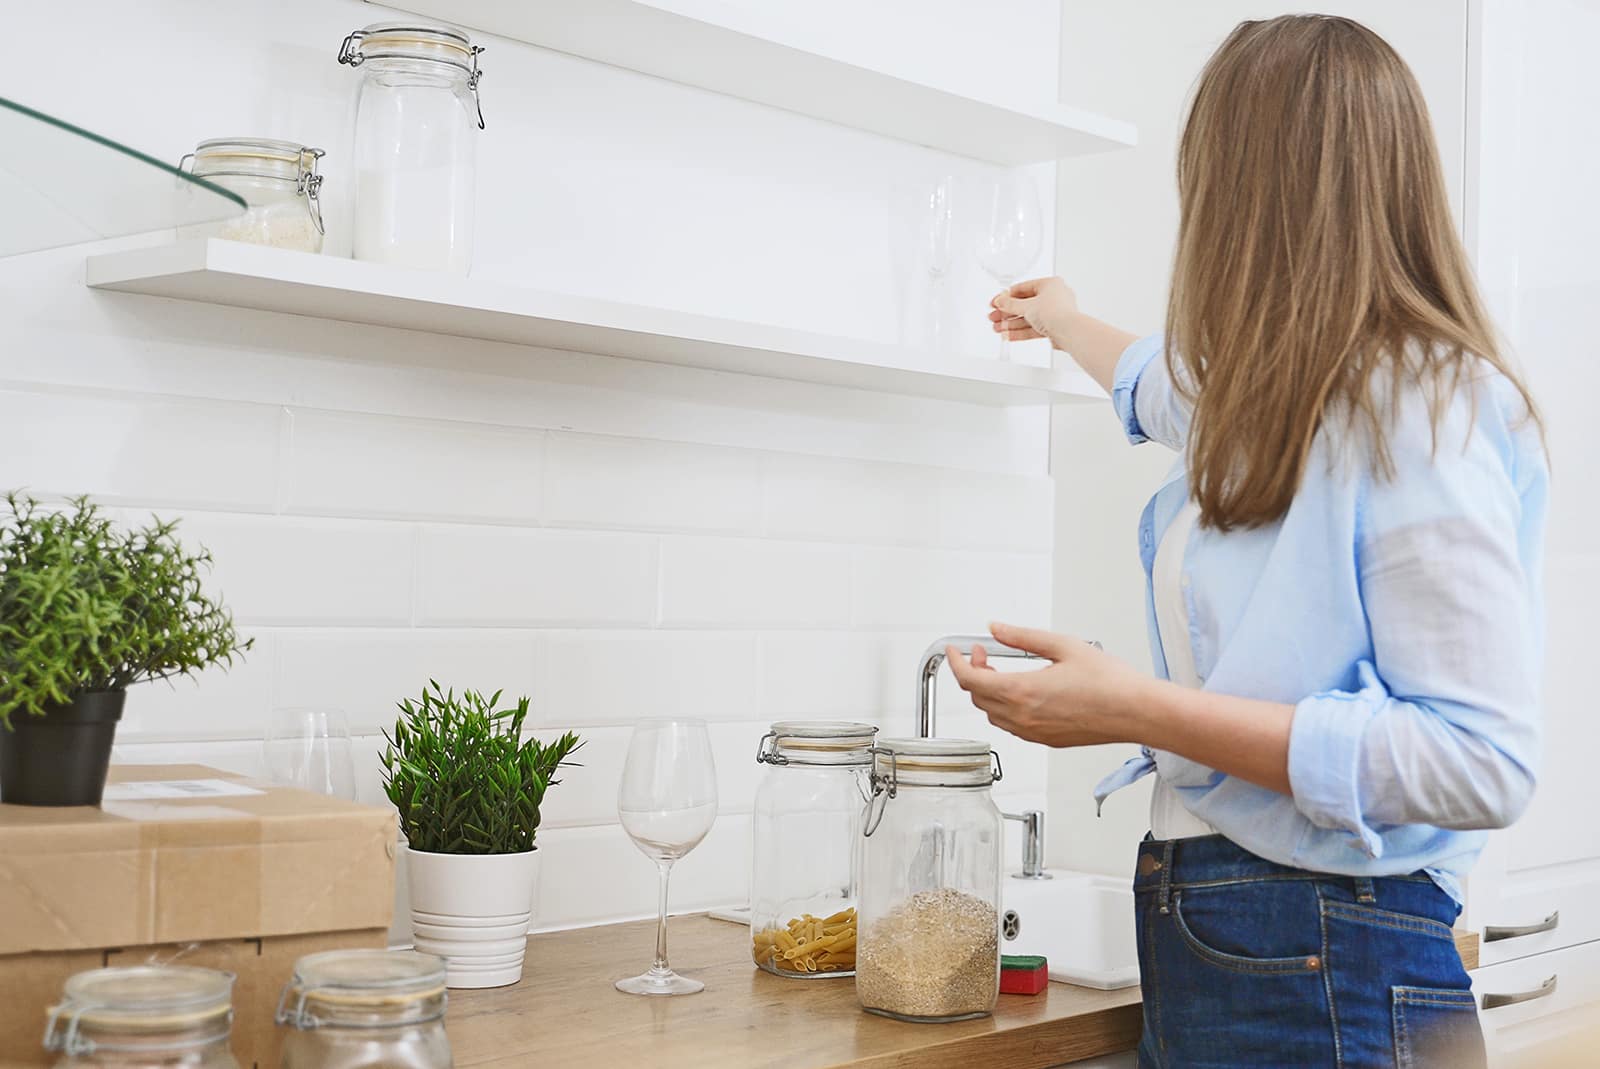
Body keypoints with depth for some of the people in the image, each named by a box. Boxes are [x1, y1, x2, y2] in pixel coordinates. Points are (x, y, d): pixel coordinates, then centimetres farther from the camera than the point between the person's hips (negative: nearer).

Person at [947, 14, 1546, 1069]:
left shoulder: (1419, 414, -16)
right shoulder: (1281, 402, 11)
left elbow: (1485, 764, -23)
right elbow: (1169, 385, 37)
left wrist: (1138, 710, -24)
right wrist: (1063, 322, 54)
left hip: (1328, 971, -8)